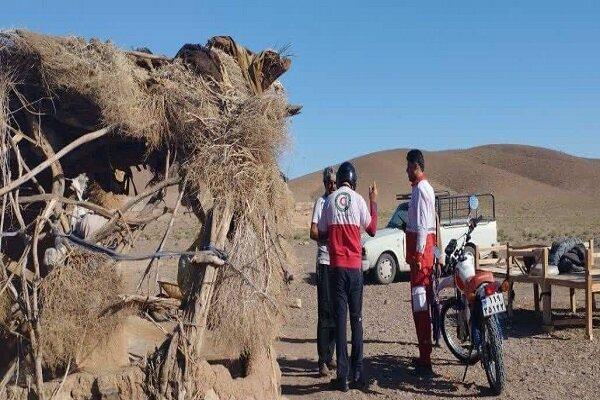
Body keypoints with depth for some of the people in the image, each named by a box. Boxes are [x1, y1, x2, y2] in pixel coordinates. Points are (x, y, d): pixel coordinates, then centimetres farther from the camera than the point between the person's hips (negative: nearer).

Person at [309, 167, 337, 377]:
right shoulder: (321, 202, -2)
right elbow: (313, 232, -10)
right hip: (324, 262, -6)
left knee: (335, 312, 10)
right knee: (324, 311, -7)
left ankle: (330, 356, 20)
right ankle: (322, 361, -5)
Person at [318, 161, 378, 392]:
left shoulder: (329, 201, 2)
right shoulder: (358, 200, 0)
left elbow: (321, 234, 9)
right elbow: (372, 229, 10)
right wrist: (374, 202, 17)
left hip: (336, 266, 0)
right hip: (355, 265, 0)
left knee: (340, 319, 1)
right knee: (356, 319, 8)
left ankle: (343, 376, 0)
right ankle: (357, 375, 10)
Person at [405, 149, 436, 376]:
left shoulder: (420, 189, -14)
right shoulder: (425, 188, 18)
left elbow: (422, 226, -20)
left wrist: (418, 255, -21)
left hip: (420, 249, -11)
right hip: (423, 249, 11)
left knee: (420, 305, -9)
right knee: (423, 303, 15)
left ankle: (425, 361, -6)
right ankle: (424, 356, 25)